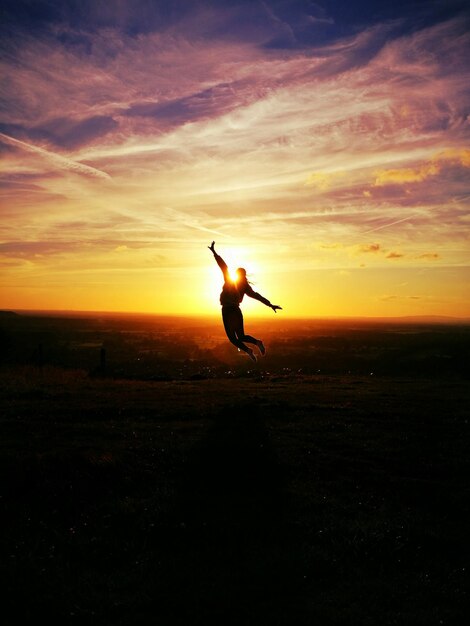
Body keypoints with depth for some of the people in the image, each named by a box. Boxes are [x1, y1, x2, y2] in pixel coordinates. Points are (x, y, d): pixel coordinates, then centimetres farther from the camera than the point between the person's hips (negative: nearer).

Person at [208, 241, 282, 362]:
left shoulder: (229, 281, -5)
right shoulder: (245, 286, 6)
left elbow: (222, 265, -10)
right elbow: (257, 296, 1)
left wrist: (214, 251, -9)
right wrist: (271, 305, 2)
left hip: (227, 311, -5)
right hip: (237, 310, 5)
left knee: (232, 337, 1)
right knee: (241, 336, 16)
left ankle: (248, 350, -22)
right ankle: (258, 342, -12)